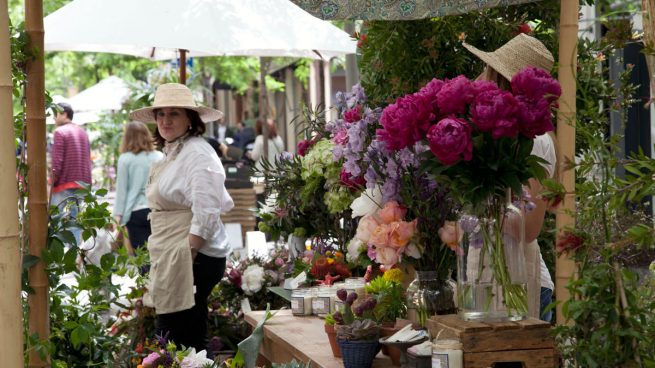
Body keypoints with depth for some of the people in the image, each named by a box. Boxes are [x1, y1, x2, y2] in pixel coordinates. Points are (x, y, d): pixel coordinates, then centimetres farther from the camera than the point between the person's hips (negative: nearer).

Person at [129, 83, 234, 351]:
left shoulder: (197, 153, -12)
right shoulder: (171, 154, 18)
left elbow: (205, 215, -19)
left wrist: (186, 261, -20)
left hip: (194, 258, -10)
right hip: (171, 258, 10)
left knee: (182, 343, -9)